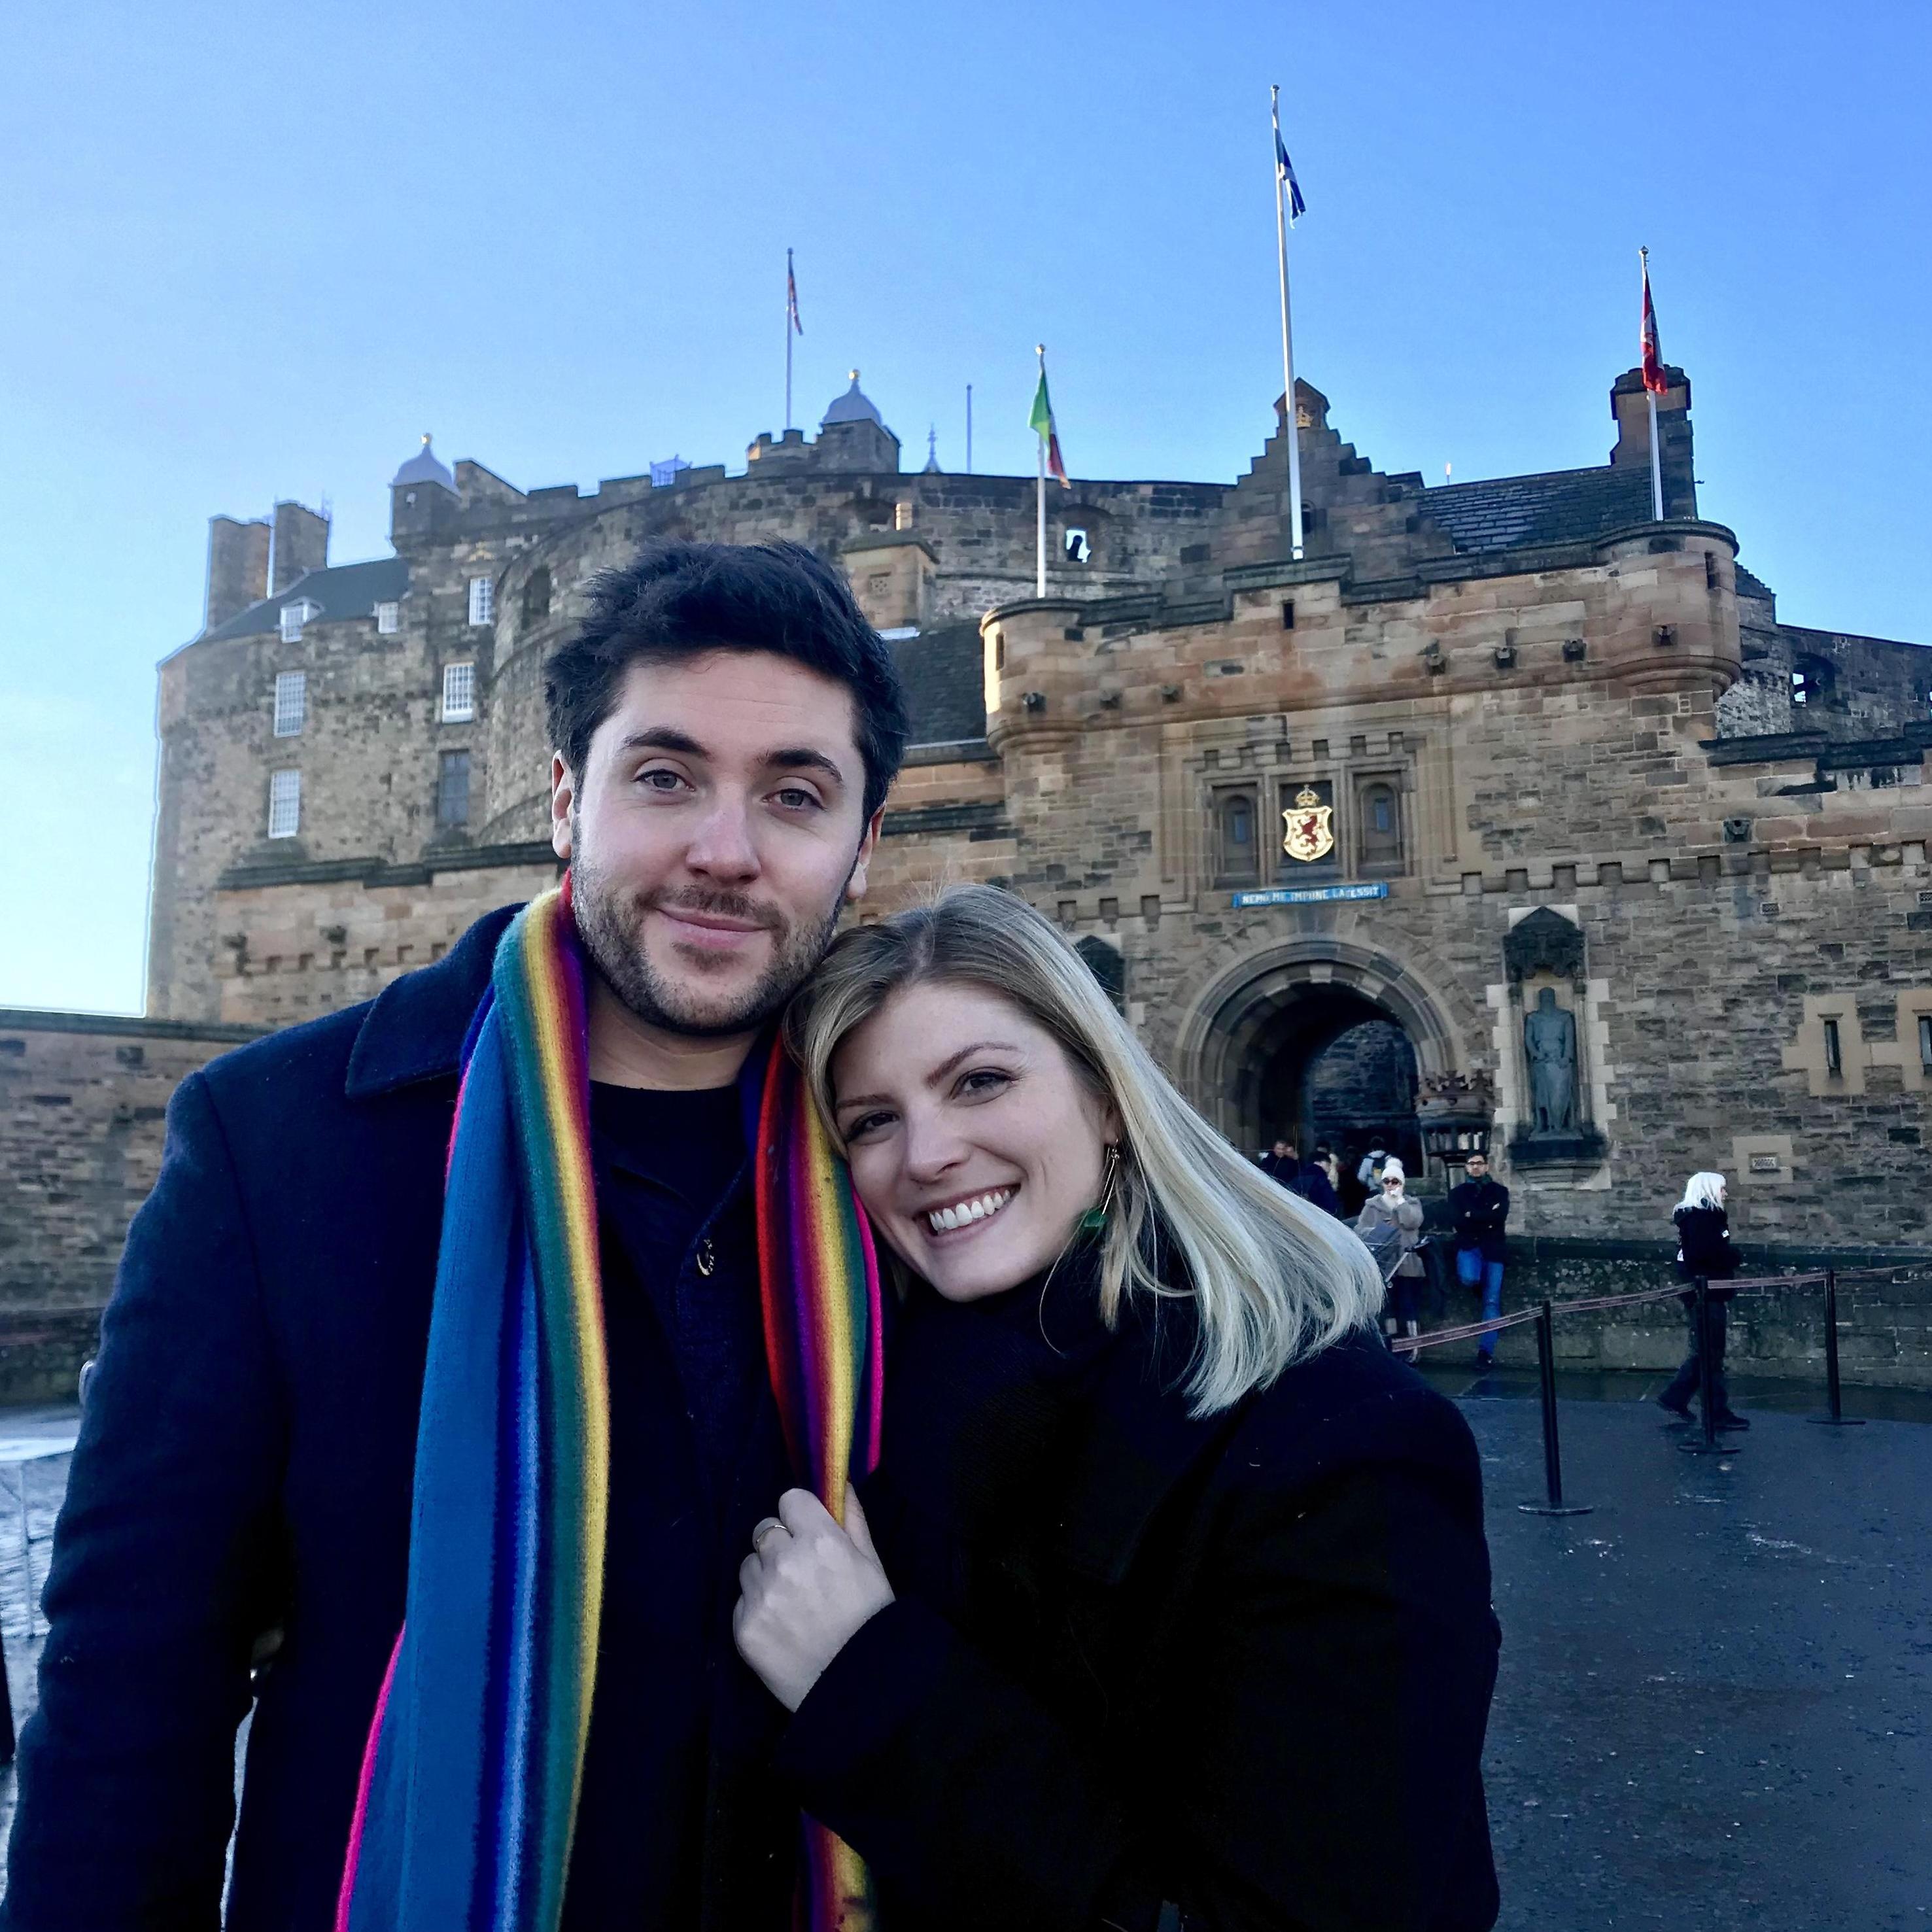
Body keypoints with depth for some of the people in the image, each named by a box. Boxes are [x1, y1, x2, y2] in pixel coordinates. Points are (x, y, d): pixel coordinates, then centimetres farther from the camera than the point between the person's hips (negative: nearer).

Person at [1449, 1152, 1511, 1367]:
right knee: (1468, 1278, -32)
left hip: (1492, 1247, 0)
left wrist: (1472, 1216, -8)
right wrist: (1486, 1218, -9)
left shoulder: (1499, 1191, 10)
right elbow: (1458, 1221, -5)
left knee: (1492, 1302, -5)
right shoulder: (1457, 1192, 10)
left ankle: (1486, 1350, -1)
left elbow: (1500, 1216, -8)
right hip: (1469, 1245, 0)